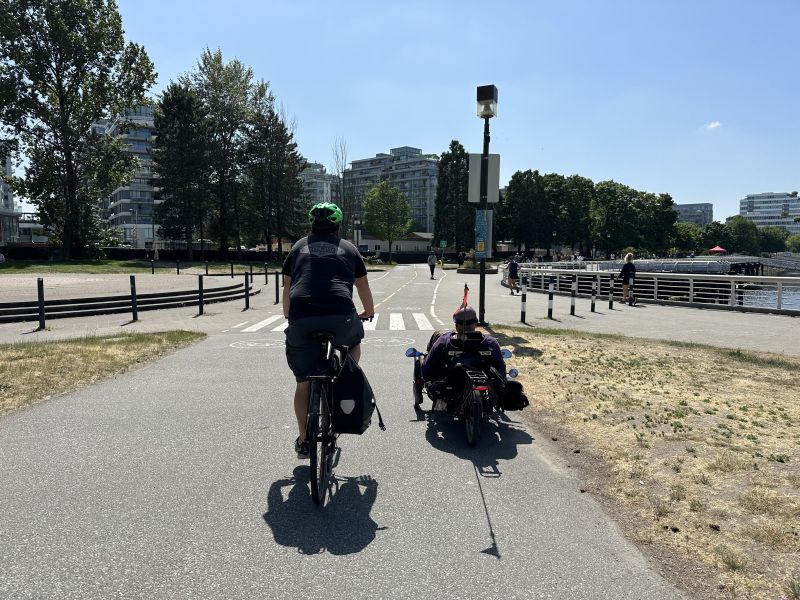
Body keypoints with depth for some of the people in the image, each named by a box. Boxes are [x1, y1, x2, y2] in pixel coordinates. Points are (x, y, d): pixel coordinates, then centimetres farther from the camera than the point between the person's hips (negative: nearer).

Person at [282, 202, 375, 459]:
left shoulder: (299, 247, 23)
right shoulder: (349, 248, 20)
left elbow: (287, 289, 27)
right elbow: (363, 288, 29)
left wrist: (289, 315, 43)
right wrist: (369, 312, 48)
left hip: (301, 319, 1)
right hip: (340, 316, -1)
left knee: (303, 382, 15)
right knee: (354, 343, 33)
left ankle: (303, 440, 21)